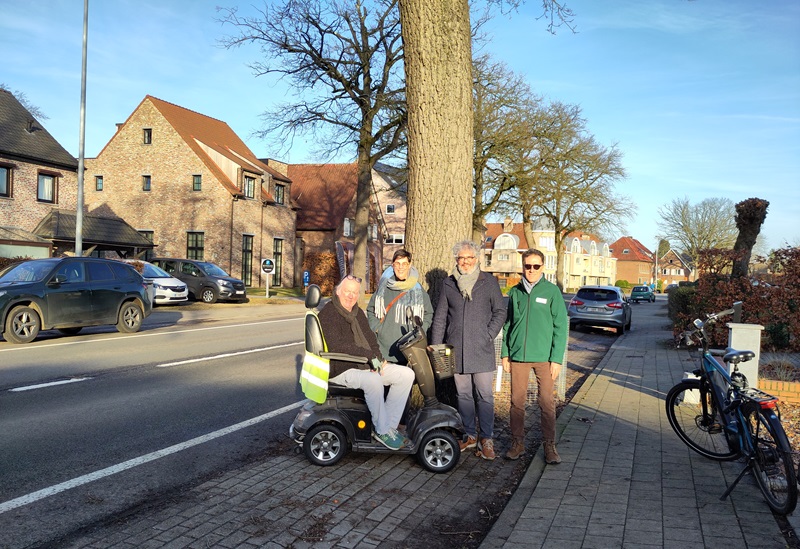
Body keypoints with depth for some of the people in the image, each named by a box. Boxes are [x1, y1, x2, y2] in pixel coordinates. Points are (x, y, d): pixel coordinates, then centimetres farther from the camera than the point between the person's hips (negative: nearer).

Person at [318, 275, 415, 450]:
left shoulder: (358, 313, 16)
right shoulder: (327, 314, -11)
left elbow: (370, 338, 17)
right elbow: (337, 346, -23)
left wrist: (378, 358, -4)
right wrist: (370, 355, -27)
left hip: (366, 365, 9)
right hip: (341, 370, -9)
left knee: (407, 374, -4)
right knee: (373, 381, -37)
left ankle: (390, 425, -5)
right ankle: (382, 431, -19)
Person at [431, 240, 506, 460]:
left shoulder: (489, 281, 4)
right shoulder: (448, 283, 10)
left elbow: (500, 311, 7)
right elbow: (440, 317, 12)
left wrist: (488, 335, -5)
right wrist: (436, 346, 6)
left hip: (481, 350, -3)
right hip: (456, 349, 3)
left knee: (484, 396, -2)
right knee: (463, 395, 10)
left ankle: (486, 439, 7)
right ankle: (470, 435, 21)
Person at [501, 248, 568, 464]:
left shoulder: (552, 291, -1)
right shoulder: (515, 292, 9)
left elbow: (560, 326, -3)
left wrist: (557, 358, -8)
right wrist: (505, 353, 9)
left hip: (543, 357, -3)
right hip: (518, 356, 3)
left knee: (547, 402, 2)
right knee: (517, 401, 7)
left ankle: (549, 446, 14)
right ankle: (517, 442, 19)